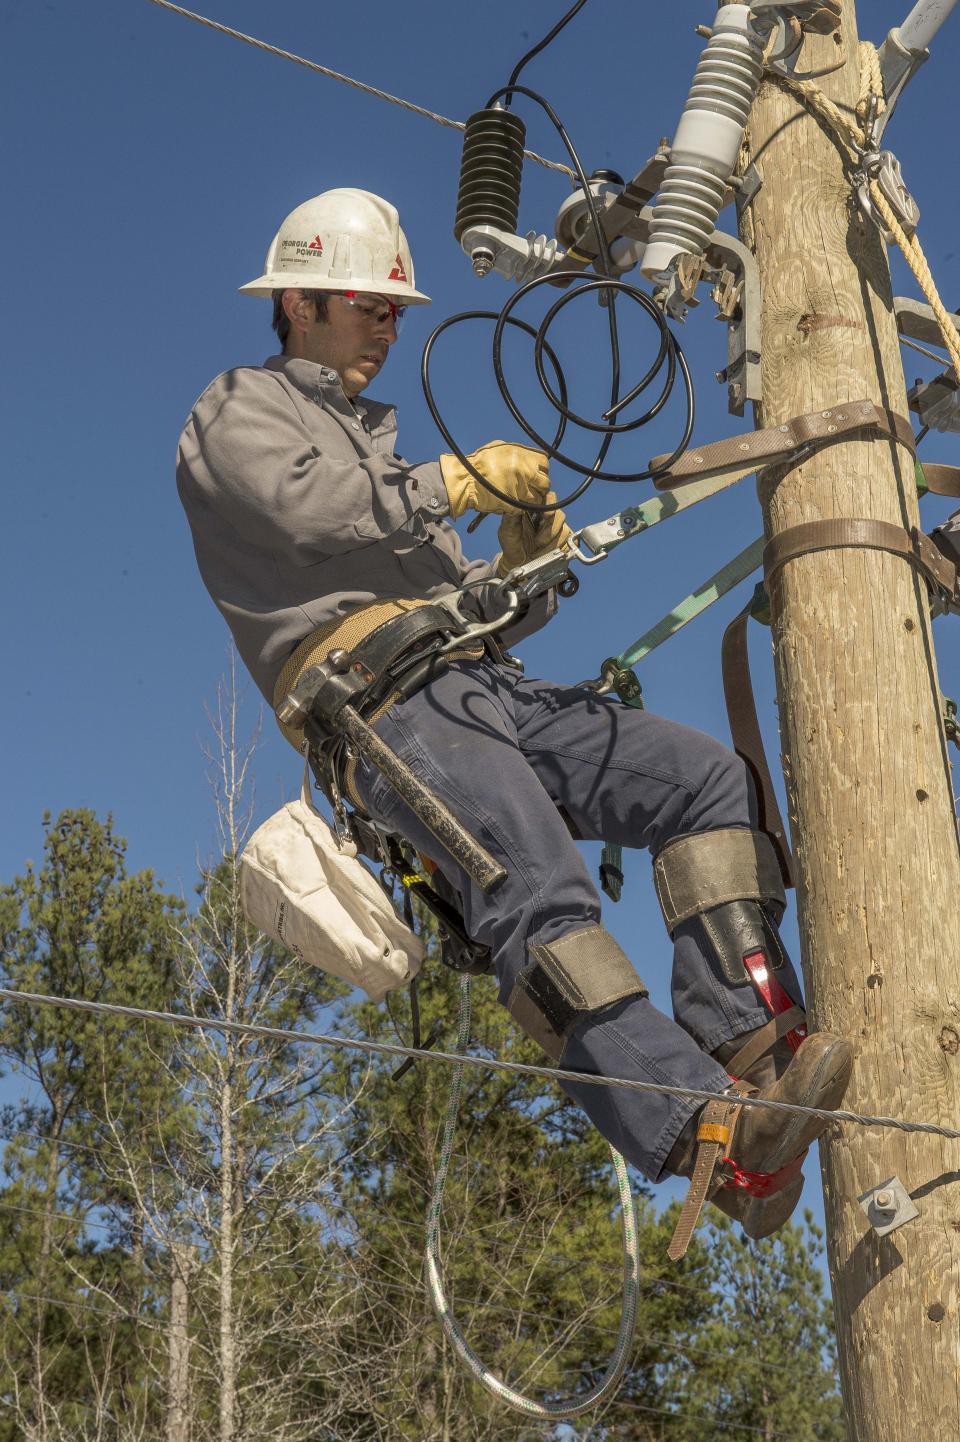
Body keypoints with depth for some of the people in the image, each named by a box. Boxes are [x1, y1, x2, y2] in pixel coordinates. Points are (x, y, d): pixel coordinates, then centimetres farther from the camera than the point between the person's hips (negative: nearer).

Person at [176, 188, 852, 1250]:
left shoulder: (383, 447, 38)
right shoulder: (237, 410, 15)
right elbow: (315, 506, -10)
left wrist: (526, 564, 7)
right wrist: (460, 479, 0)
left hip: (482, 688, 8)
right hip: (384, 702, -8)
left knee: (707, 777, -12)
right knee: (540, 896, -31)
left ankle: (748, 1045, -21)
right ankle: (717, 1144, -42)